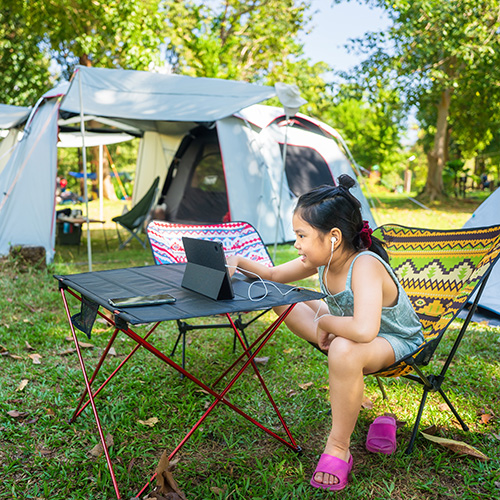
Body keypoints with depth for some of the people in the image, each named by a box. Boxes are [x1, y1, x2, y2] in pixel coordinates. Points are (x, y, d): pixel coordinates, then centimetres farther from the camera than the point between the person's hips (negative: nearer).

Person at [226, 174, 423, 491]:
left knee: (345, 350, -42)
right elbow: (273, 276, 2)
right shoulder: (322, 260, -12)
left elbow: (364, 330, -51)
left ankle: (338, 448, -16)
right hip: (344, 330, 8)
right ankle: (349, 389, 1)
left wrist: (324, 322, -32)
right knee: (284, 299, 2)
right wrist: (240, 262, -16)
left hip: (397, 343, -8)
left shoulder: (365, 266, -35)